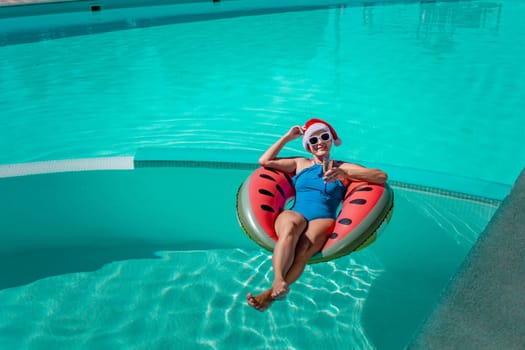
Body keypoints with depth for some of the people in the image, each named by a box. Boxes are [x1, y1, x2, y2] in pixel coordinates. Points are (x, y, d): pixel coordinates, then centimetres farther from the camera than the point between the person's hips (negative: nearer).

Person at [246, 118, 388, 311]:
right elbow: (264, 161, 22)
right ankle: (279, 282, -56)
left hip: (323, 219, -1)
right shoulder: (300, 163, 29)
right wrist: (287, 137, 23)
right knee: (291, 226, -39)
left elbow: (381, 177, 9)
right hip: (293, 214, 1)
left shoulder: (343, 168, 23)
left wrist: (345, 174, -4)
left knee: (303, 247, -36)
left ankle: (270, 294, -50)